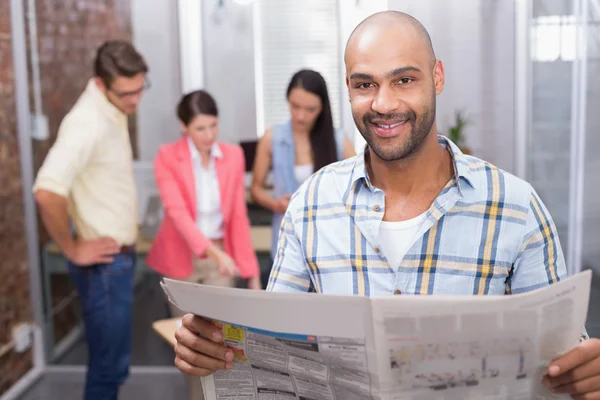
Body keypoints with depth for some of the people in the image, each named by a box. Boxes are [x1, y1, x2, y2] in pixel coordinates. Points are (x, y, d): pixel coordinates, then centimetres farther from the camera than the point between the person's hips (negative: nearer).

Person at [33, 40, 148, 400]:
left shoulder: (113, 112, 6)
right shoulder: (88, 124, -23)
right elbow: (47, 192, -35)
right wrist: (72, 249, -21)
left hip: (119, 256, 9)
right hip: (105, 263, -9)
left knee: (112, 358, 20)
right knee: (110, 363, 1)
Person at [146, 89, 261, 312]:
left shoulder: (233, 155, 1)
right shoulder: (167, 157, -9)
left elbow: (238, 216, 2)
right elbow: (177, 212, -21)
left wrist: (251, 270, -2)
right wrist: (213, 252, -35)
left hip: (222, 256, 2)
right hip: (181, 257, -2)